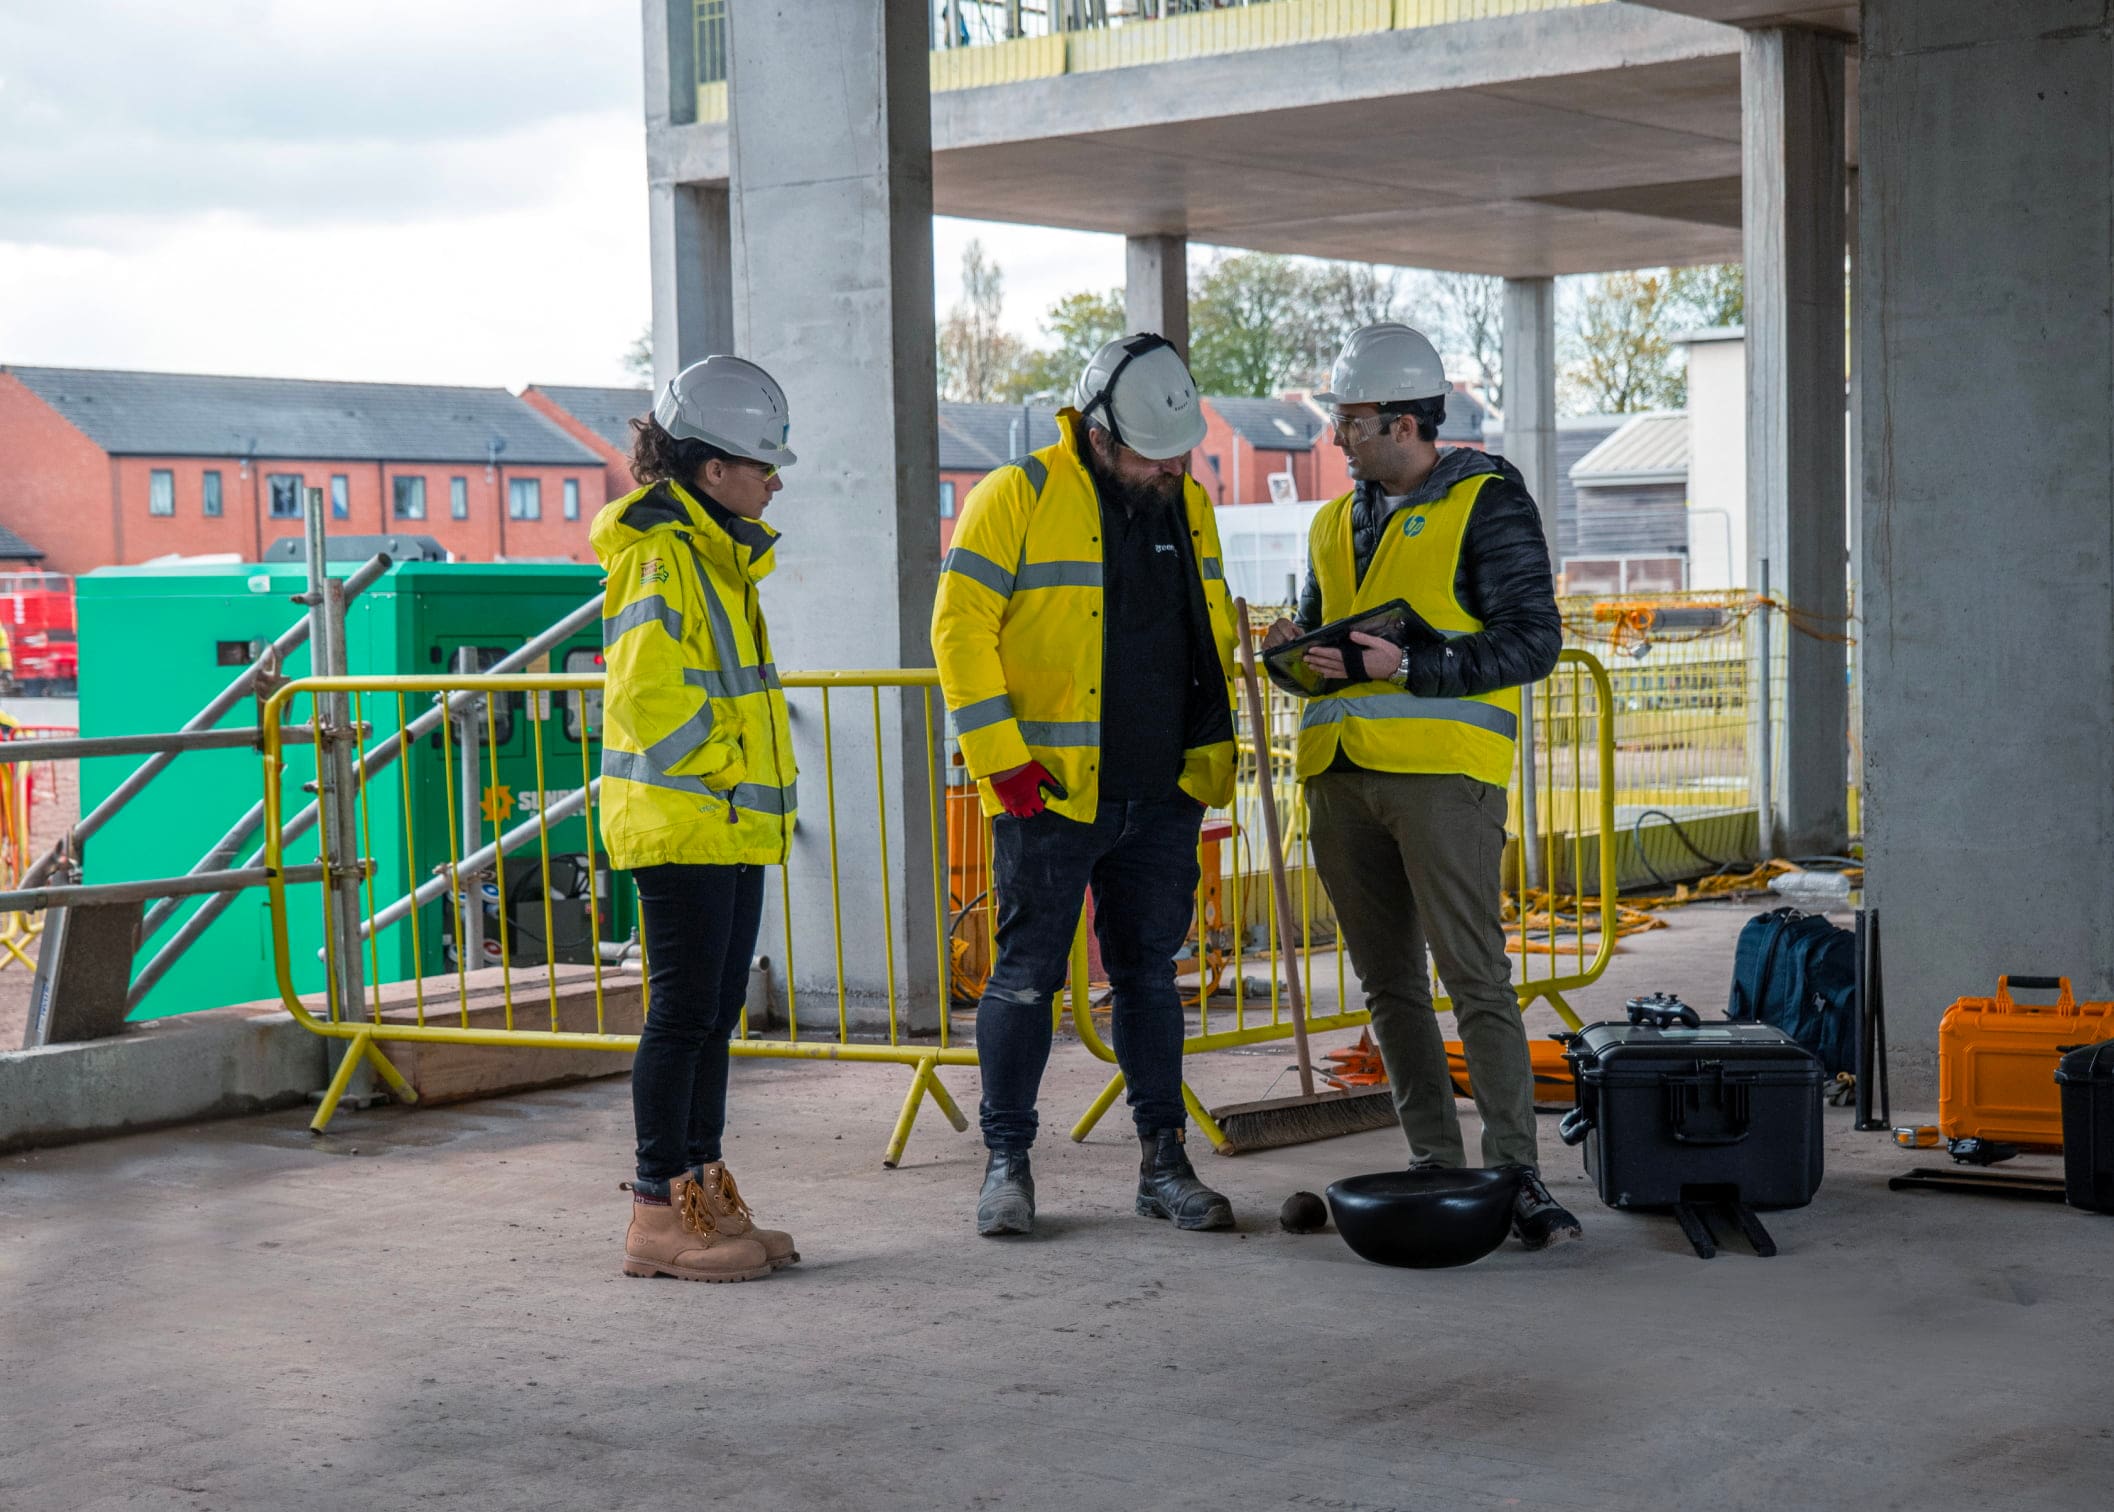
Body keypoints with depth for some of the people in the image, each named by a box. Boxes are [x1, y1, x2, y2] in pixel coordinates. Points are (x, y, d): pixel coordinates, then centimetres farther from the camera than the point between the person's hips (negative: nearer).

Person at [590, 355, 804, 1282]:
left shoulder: (716, 554, 17)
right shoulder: (659, 556, -14)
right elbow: (646, 698, -22)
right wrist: (720, 770, -14)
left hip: (734, 824, 10)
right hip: (682, 822, -10)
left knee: (715, 1015, 12)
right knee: (683, 1015, -6)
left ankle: (704, 1194, 19)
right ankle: (660, 1213, 0)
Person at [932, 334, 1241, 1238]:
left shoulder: (1188, 502, 11)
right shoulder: (1017, 497, -8)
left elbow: (1212, 631, 22)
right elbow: (960, 627, -10)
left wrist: (1214, 756, 15)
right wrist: (999, 754, -15)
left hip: (1162, 794, 5)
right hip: (1049, 793, -5)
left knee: (1149, 974, 10)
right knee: (1027, 977, 1)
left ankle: (1163, 1163, 16)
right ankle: (1006, 1163, 11)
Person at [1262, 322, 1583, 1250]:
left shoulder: (1487, 503, -2)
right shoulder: (1336, 522, 19)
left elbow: (1532, 643, -8)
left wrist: (1406, 665, -17)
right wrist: (1296, 648, 4)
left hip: (1440, 770, -7)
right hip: (1340, 778, 7)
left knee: (1474, 977, -11)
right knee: (1388, 983, 9)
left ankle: (1516, 1173, -8)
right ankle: (1435, 1165, 17)